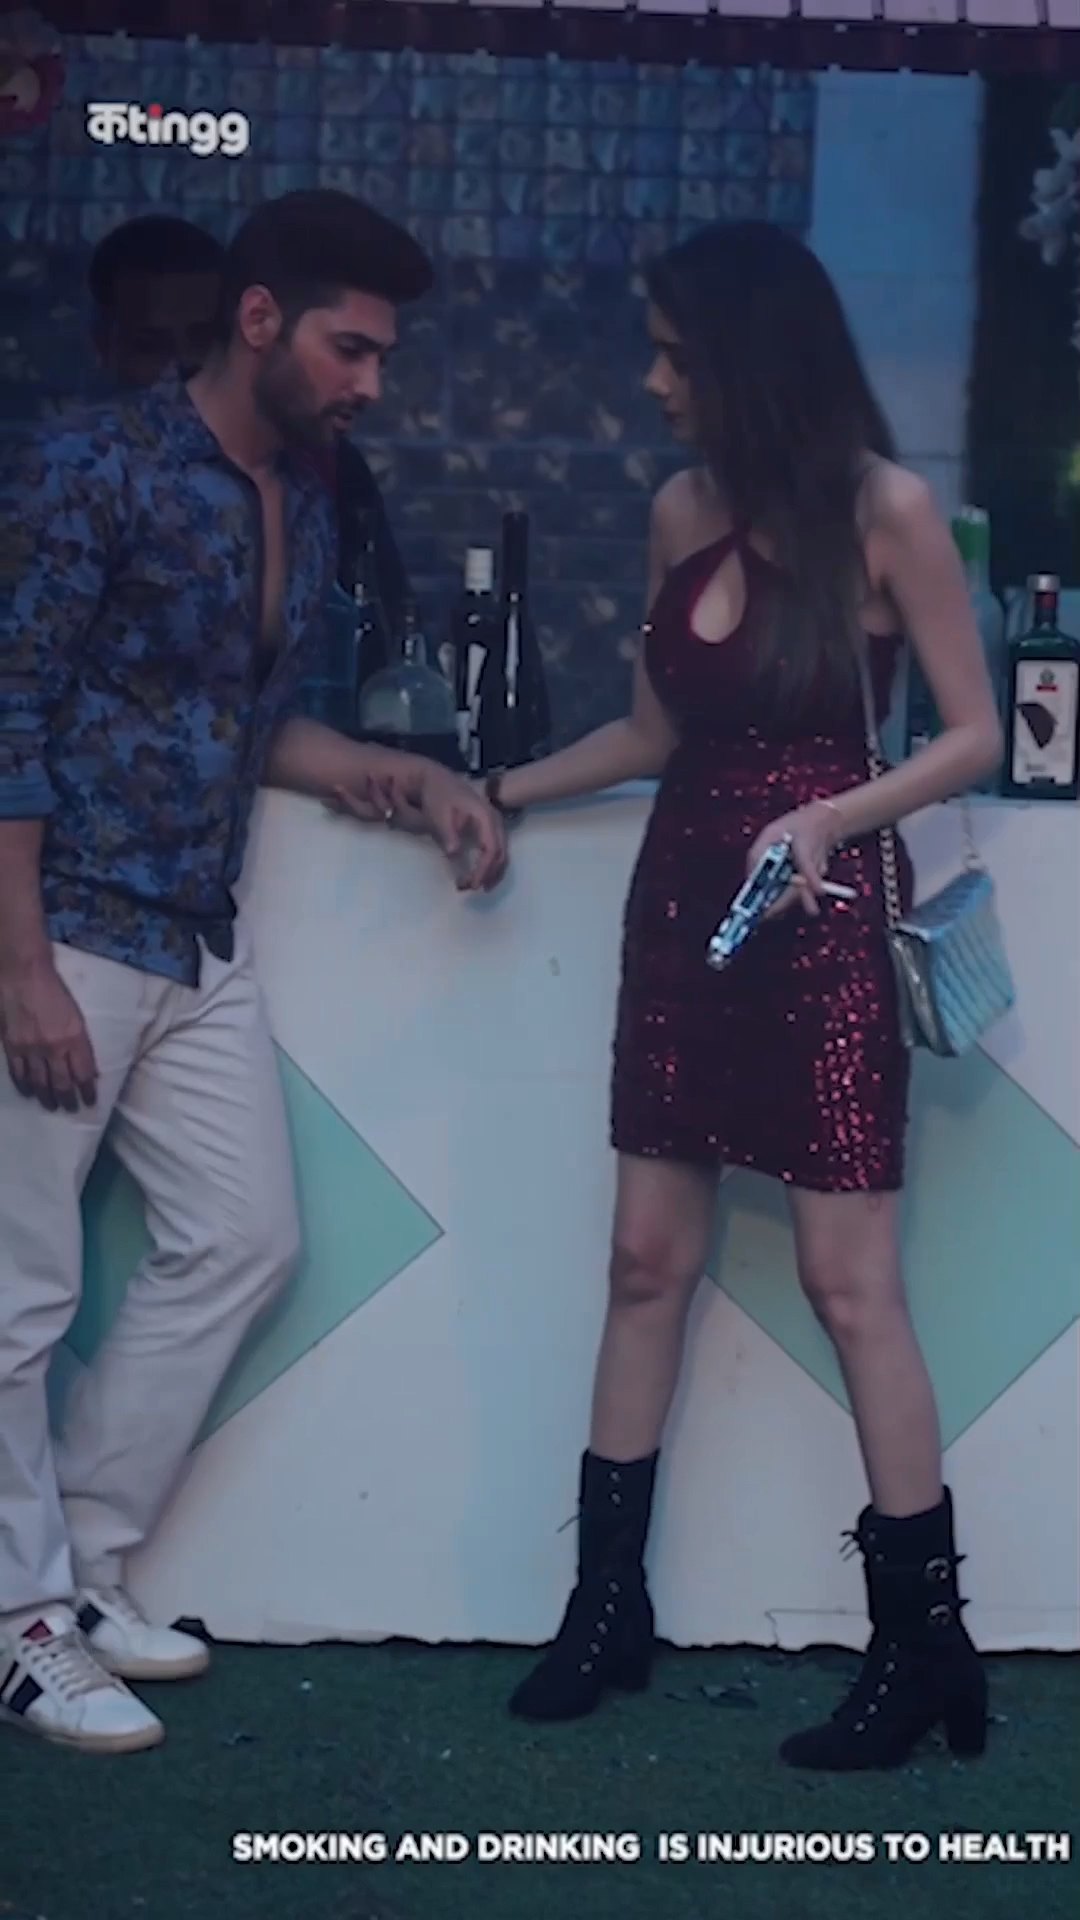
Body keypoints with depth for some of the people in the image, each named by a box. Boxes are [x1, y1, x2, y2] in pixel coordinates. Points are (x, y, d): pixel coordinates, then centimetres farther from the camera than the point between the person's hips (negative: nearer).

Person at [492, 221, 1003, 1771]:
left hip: (817, 915, -5)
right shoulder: (684, 509, 7)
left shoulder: (885, 509, -9)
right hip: (681, 900, 6)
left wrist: (826, 816, -21)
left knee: (847, 1279, -4)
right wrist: (500, 790, 14)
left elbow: (974, 737, -7)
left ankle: (925, 1642, 5)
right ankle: (608, 1604, 18)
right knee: (650, 1252, 8)